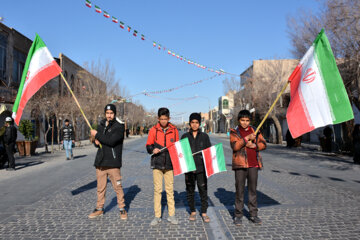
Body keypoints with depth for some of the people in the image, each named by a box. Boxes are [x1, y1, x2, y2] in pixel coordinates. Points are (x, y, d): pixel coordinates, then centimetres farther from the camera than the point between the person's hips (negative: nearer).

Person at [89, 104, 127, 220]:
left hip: (113, 163, -5)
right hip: (100, 162, 5)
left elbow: (111, 141, -20)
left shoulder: (119, 127, -6)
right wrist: (96, 141, -3)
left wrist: (97, 135, -12)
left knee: (118, 187, 1)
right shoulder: (101, 126, 14)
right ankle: (99, 209, 26)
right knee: (100, 187, 12)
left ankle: (122, 209, 15)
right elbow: (96, 142, 21)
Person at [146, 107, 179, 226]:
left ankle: (171, 215, 17)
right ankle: (157, 216, 12)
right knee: (157, 189, 2)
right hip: (157, 163, 0)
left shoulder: (174, 130, 5)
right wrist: (152, 150, -15)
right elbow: (148, 146, 7)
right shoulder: (153, 130, 3)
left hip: (169, 164, 1)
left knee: (170, 189, 5)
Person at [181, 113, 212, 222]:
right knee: (190, 190, 8)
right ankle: (192, 212, 23)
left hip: (201, 167, -1)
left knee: (203, 190, 0)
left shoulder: (204, 136, 7)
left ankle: (204, 213, 14)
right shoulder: (185, 136, 7)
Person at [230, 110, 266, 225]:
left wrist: (254, 145, -8)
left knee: (253, 189, 9)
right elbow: (234, 146, -12)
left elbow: (263, 144, 9)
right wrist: (246, 139, -18)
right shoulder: (234, 132, 2)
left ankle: (253, 214, 19)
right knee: (239, 190, 2)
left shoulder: (255, 131, 13)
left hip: (253, 164, 3)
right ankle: (238, 215, 13)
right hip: (240, 164, -3)